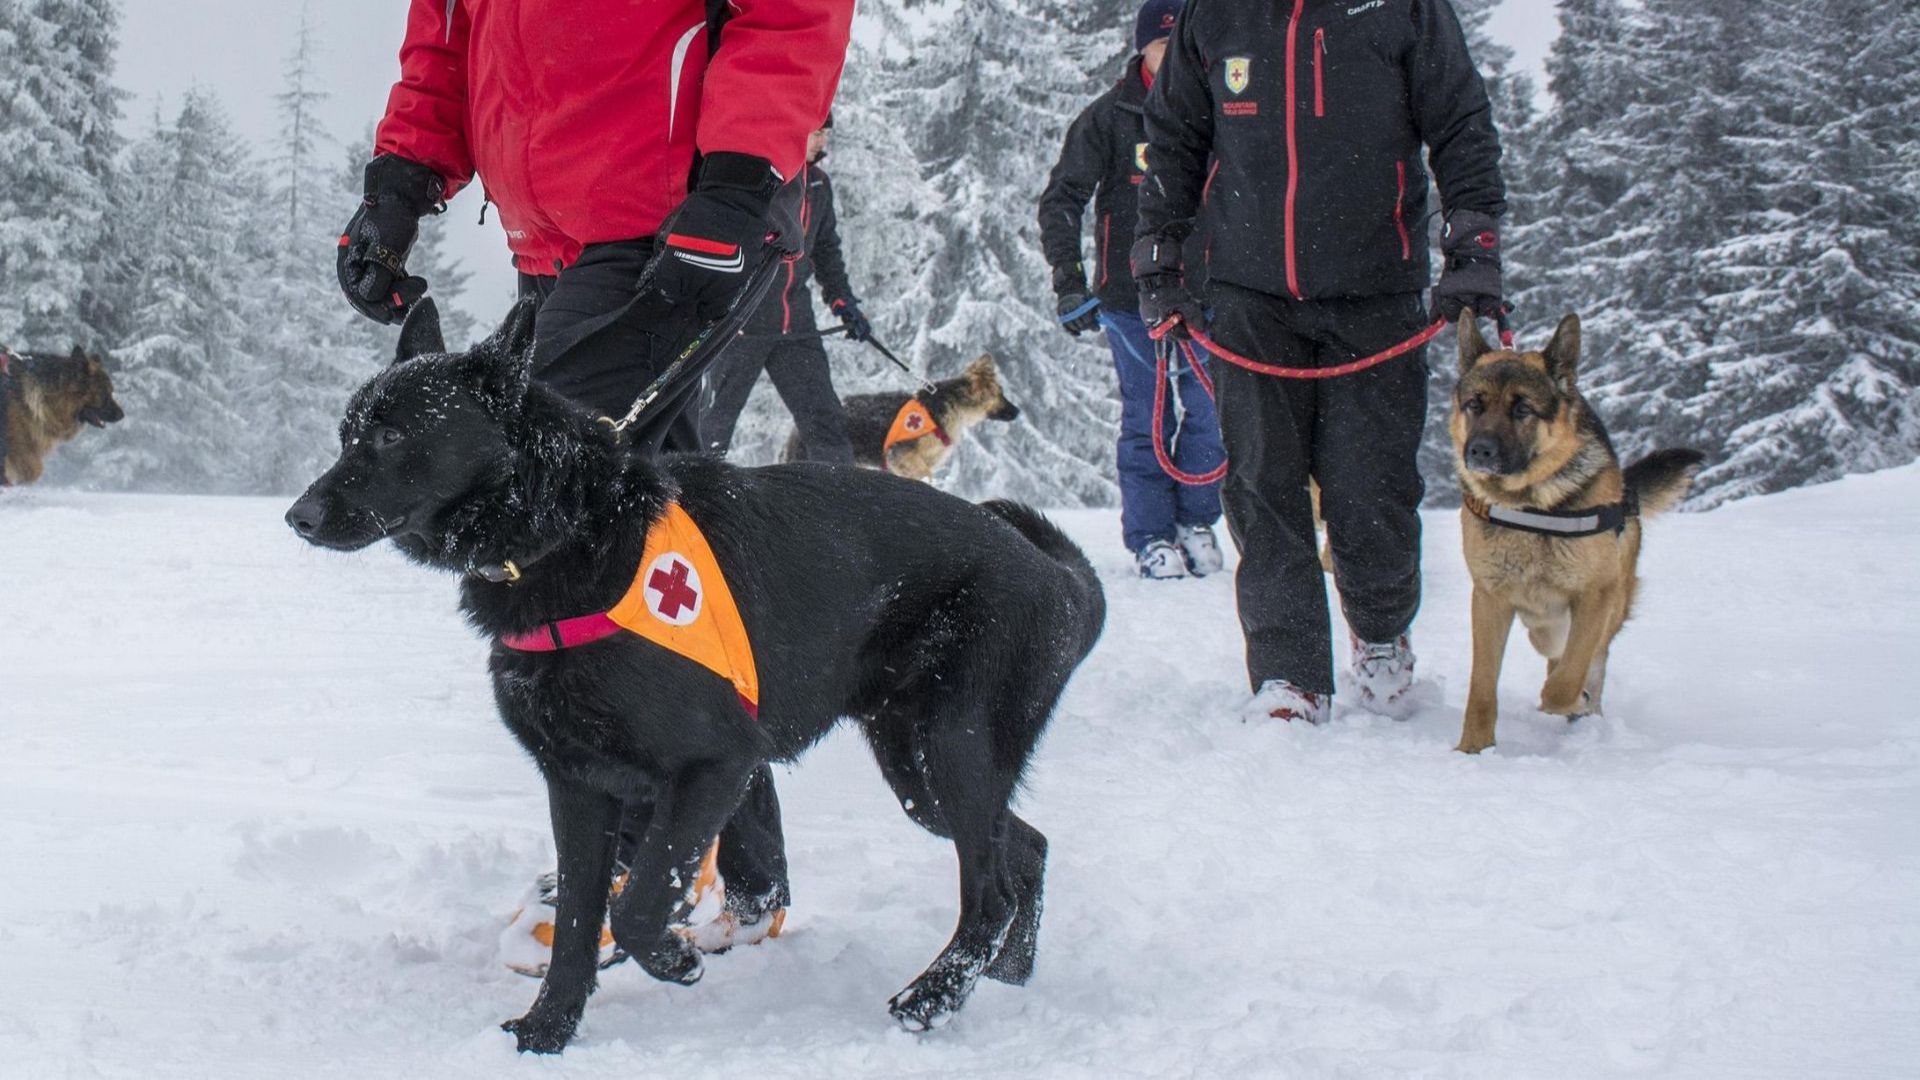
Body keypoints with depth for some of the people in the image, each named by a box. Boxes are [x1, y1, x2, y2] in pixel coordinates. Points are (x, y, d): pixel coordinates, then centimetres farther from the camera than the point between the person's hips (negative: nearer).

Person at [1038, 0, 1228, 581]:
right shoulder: (1110, 116, -2)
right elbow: (1062, 199, -2)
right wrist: (1069, 281, -11)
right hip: (1132, 294, -3)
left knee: (1206, 413, 2)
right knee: (1147, 418, 0)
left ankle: (1196, 524, 17)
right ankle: (1151, 537, 7)